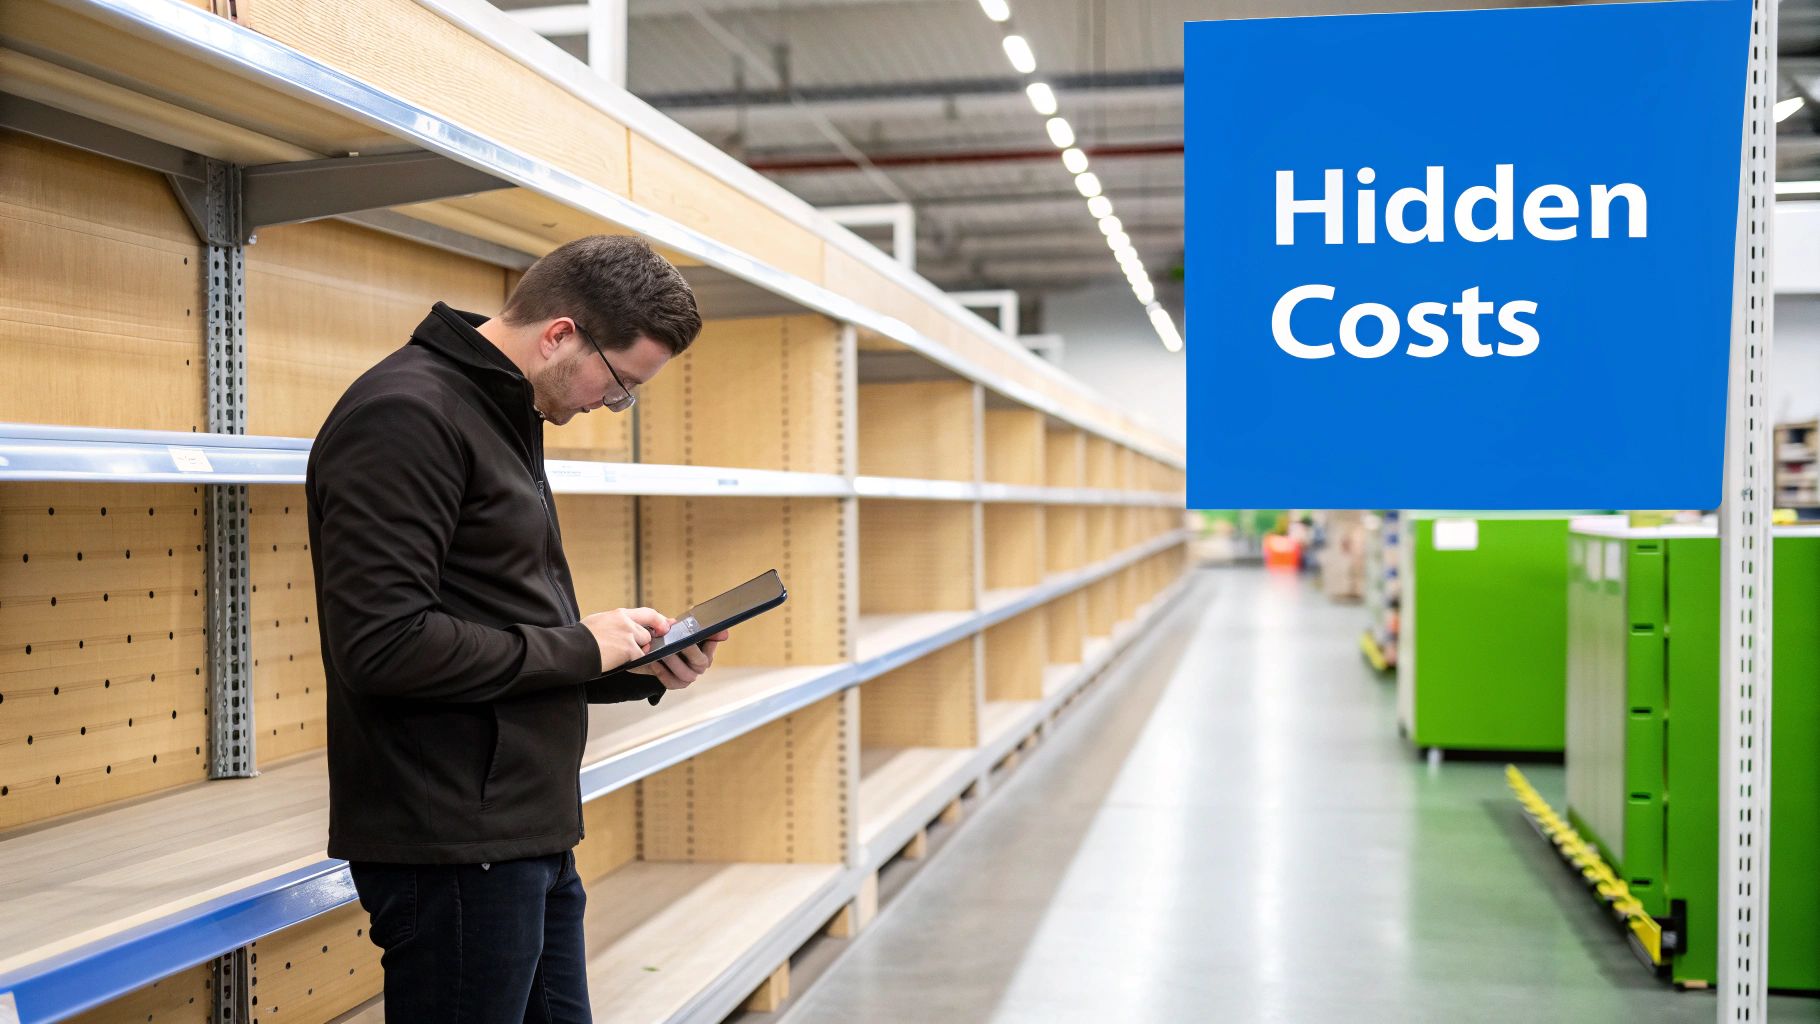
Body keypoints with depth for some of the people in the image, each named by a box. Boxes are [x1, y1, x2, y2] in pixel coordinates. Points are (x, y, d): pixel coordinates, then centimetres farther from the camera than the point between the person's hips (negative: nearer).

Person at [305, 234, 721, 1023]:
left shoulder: (504, 418, 16)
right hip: (451, 847, -10)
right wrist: (579, 648, -15)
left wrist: (639, 669, 5)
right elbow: (383, 643, -25)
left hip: (530, 839, 10)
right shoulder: (406, 414, -16)